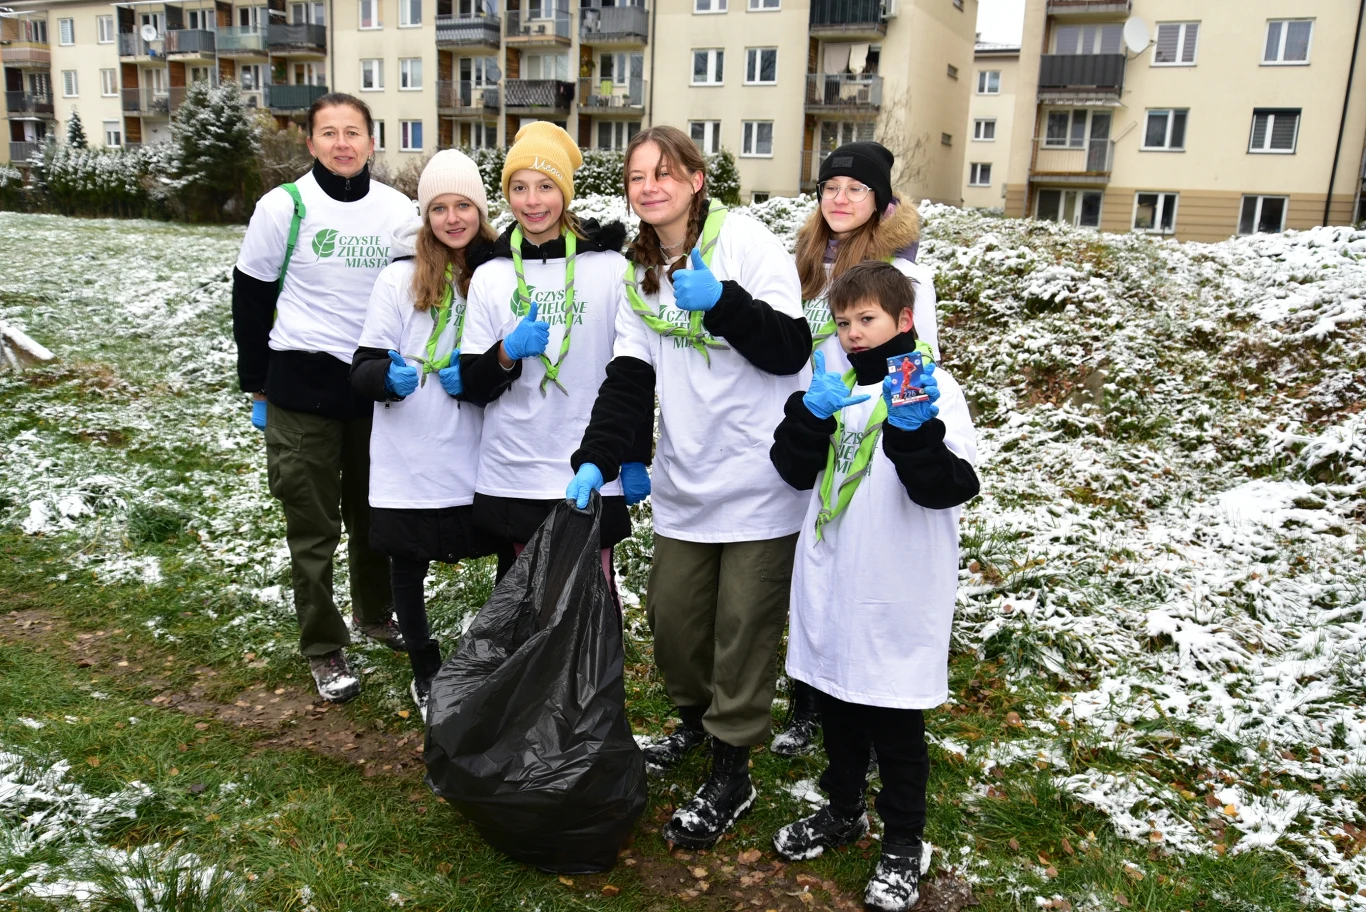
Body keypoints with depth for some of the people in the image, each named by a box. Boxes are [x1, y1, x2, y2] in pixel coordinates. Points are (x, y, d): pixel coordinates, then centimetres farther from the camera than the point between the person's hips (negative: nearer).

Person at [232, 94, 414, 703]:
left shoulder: (399, 209, 2)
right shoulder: (285, 207, -5)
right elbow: (251, 296, 2)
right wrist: (258, 385, 3)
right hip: (303, 386, -3)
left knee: (375, 510, 16)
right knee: (313, 525, 4)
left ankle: (374, 613, 37)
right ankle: (324, 648, 17)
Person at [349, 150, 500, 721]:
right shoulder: (400, 279, -5)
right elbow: (363, 371, -5)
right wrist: (391, 377, -27)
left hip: (474, 459, 1)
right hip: (408, 463, -1)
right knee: (408, 566, 12)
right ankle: (425, 669, 34)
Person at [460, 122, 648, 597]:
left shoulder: (610, 267, 0)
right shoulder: (490, 275, 5)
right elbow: (474, 386, 4)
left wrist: (637, 458, 2)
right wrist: (508, 353, -16)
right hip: (513, 475, 2)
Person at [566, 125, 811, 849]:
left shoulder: (747, 242, -8)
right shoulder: (640, 274, 10)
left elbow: (789, 350, -12)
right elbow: (628, 378, 1)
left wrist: (720, 300, -24)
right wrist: (595, 460, -11)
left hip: (759, 478, -5)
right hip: (686, 481, 6)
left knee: (744, 625, 2)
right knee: (671, 609, 13)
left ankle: (732, 773, 20)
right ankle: (695, 718, 42)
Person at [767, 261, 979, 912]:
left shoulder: (932, 387, -8)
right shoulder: (836, 385, 9)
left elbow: (949, 488, -18)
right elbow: (793, 470, 3)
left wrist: (914, 430, -35)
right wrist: (811, 412, -14)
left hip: (897, 598, -5)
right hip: (830, 589, 6)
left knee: (895, 722, 8)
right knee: (837, 707, 20)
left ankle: (903, 845, 27)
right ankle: (842, 813, 41)